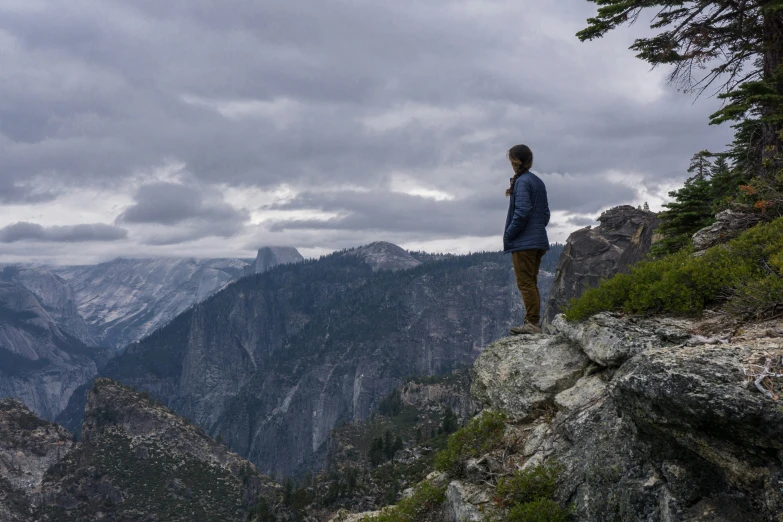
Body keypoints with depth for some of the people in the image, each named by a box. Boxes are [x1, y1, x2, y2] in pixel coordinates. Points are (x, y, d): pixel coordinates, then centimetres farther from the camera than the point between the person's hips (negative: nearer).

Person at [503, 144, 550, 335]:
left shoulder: (522, 181, -12)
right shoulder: (538, 182, 15)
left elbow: (522, 212, -20)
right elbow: (545, 212, 17)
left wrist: (508, 235, -11)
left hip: (523, 242, -9)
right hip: (538, 241, 9)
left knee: (525, 283, -5)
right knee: (531, 283, 13)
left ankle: (532, 323, -6)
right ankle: (533, 323, 16)